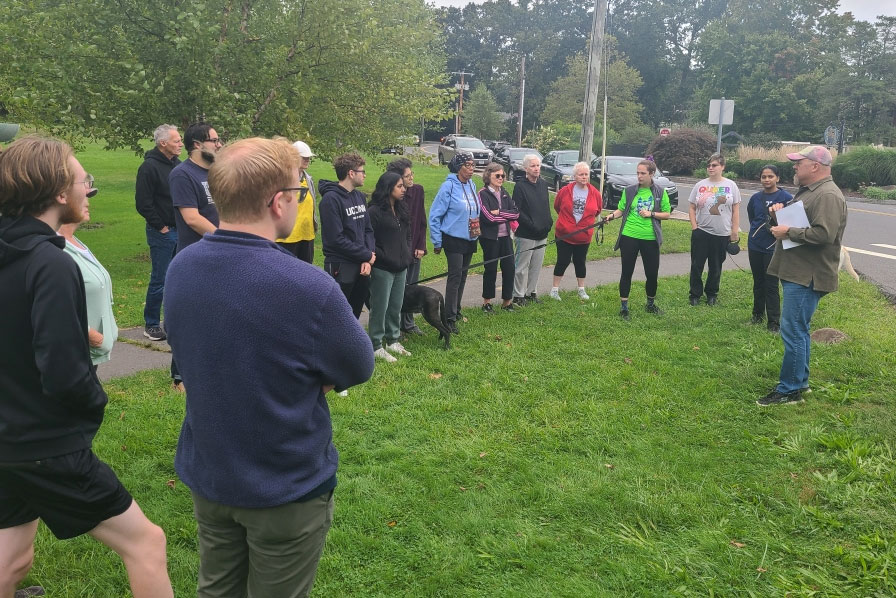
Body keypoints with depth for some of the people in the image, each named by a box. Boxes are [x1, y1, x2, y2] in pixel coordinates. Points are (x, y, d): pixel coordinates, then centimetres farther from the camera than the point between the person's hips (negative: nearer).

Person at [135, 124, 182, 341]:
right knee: (160, 280, -1)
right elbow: (143, 203, -14)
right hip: (162, 233, -7)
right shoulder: (149, 167, -11)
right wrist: (160, 227, -12)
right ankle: (151, 325, 11)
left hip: (180, 231, 7)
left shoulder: (177, 164, 11)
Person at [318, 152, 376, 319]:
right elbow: (336, 239, -20)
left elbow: (368, 230, 9)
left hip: (361, 267, 7)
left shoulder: (360, 196, 9)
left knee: (355, 313, 18)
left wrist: (368, 260, -6)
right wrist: (367, 256, -13)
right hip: (340, 268, -7)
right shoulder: (331, 199, -15)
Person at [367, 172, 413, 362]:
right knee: (380, 308, 0)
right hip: (382, 269, -8)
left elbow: (407, 235, 21)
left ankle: (392, 341, 29)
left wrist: (407, 253, 7)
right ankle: (376, 346, 10)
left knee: (396, 306, 16)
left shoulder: (401, 210, 12)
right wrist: (384, 257, -15)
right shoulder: (374, 211, -14)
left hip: (400, 267, 8)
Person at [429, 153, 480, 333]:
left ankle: (456, 311, 27)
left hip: (469, 239, 7)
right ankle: (449, 318, -7)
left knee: (462, 276, 14)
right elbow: (434, 215, -12)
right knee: (455, 276, -10)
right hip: (454, 239, -7)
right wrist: (437, 242, -10)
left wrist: (476, 231, 14)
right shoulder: (449, 186, -14)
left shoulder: (472, 185, 6)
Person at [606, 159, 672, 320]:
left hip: (650, 238, 1)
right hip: (629, 236, 0)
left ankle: (651, 304, 31)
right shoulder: (629, 190, 2)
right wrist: (613, 215, -15)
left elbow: (667, 214, 4)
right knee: (627, 272, 4)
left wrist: (651, 214, -11)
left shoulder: (660, 193, 2)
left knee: (652, 273, 8)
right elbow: (621, 209, 5)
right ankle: (624, 307, 14)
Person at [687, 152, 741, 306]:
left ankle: (712, 294, 26)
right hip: (701, 232, 0)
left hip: (722, 234, 0)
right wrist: (694, 227, -5)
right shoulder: (700, 185, 3)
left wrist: (735, 232, -2)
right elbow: (692, 208, 5)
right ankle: (695, 295, 14)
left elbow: (735, 210, 2)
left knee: (716, 267, 11)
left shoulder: (731, 185, 1)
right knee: (697, 265, 2)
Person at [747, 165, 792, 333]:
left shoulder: (786, 198, -8)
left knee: (771, 286, -3)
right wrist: (757, 231, 12)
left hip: (773, 247, -4)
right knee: (758, 282, 15)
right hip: (755, 246, 4)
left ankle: (774, 322, 4)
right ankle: (758, 314, 29)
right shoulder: (756, 198, 5)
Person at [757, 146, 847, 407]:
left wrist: (788, 232, -18)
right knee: (798, 330, 18)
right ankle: (800, 381, 28)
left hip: (807, 277, -11)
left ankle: (790, 390, -2)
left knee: (793, 331, -8)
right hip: (796, 272, 11)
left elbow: (823, 234, -28)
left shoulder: (828, 196, -17)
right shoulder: (808, 191, 18)